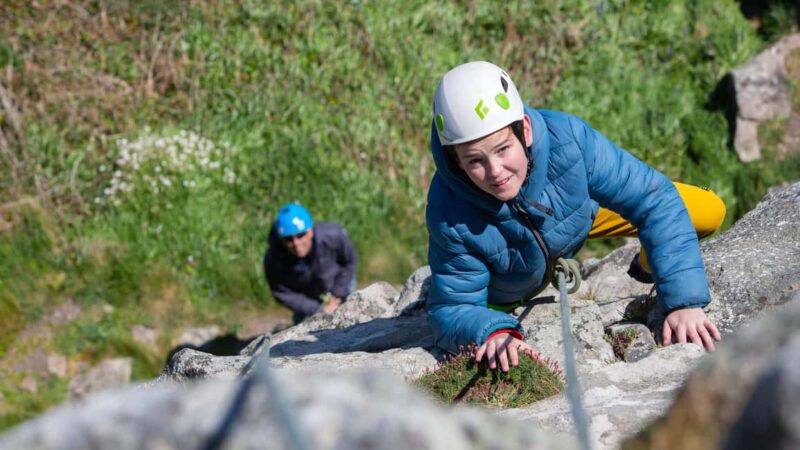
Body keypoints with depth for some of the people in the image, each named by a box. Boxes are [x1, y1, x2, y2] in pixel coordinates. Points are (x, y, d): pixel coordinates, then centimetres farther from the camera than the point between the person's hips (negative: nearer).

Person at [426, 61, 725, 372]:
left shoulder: (567, 138, -41)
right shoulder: (450, 218, -40)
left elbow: (654, 202, -34)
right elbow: (453, 309, -28)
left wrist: (684, 302, -42)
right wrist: (493, 332, -52)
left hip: (584, 209, 1)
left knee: (709, 212, -12)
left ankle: (648, 265, 24)